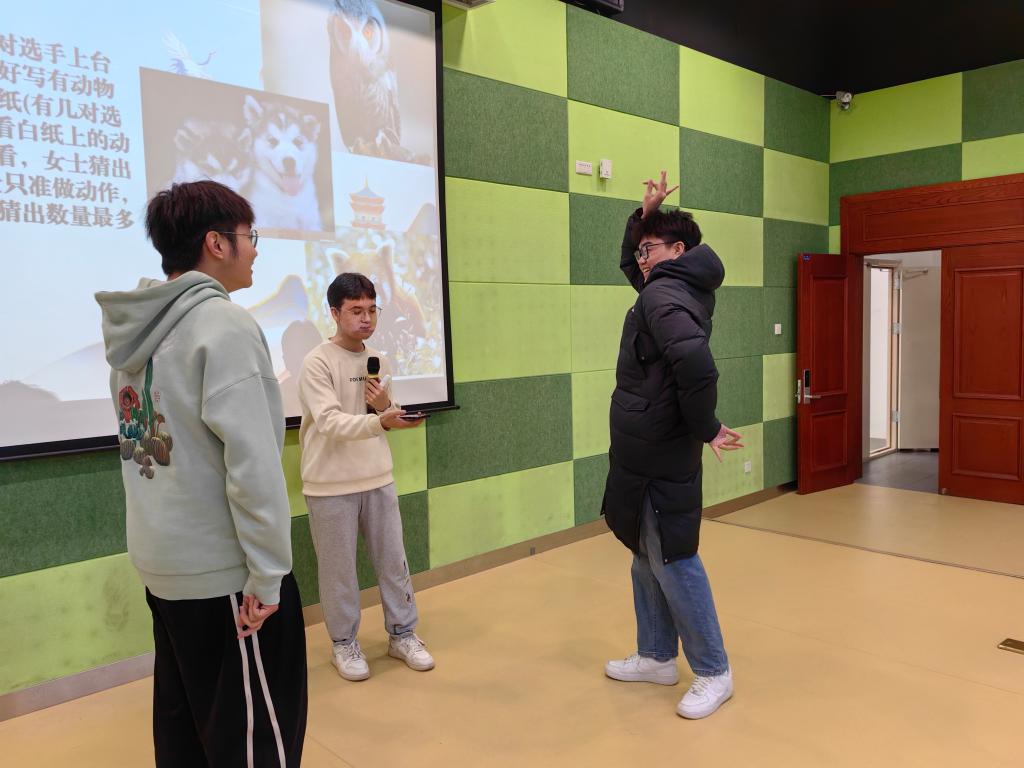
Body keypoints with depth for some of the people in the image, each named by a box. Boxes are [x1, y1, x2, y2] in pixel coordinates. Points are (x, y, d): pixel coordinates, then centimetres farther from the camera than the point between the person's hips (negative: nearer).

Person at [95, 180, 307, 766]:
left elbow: (142, 443, 12)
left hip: (161, 564, 8)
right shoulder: (225, 325, -17)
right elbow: (253, 461, -23)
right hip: (223, 571, -8)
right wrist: (268, 574, -17)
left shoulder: (135, 331, 8)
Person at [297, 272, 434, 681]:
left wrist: (384, 405, -8)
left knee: (393, 560, 13)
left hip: (378, 478, 5)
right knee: (338, 568, 7)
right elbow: (330, 422, -25)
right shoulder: (317, 363, -13)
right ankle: (344, 643, 26)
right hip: (330, 484, -5)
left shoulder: (380, 361, 7)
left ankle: (402, 634, 29)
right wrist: (381, 421, -40)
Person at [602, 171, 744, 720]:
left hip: (658, 457, -10)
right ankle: (656, 658, 31)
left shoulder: (664, 295, -18)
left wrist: (706, 428, -23)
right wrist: (646, 214, 18)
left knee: (673, 561, -1)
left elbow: (696, 364, -35)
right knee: (647, 558, 18)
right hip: (652, 453, 10)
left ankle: (713, 673, 13)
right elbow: (630, 262, 32)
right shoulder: (677, 288, 13)